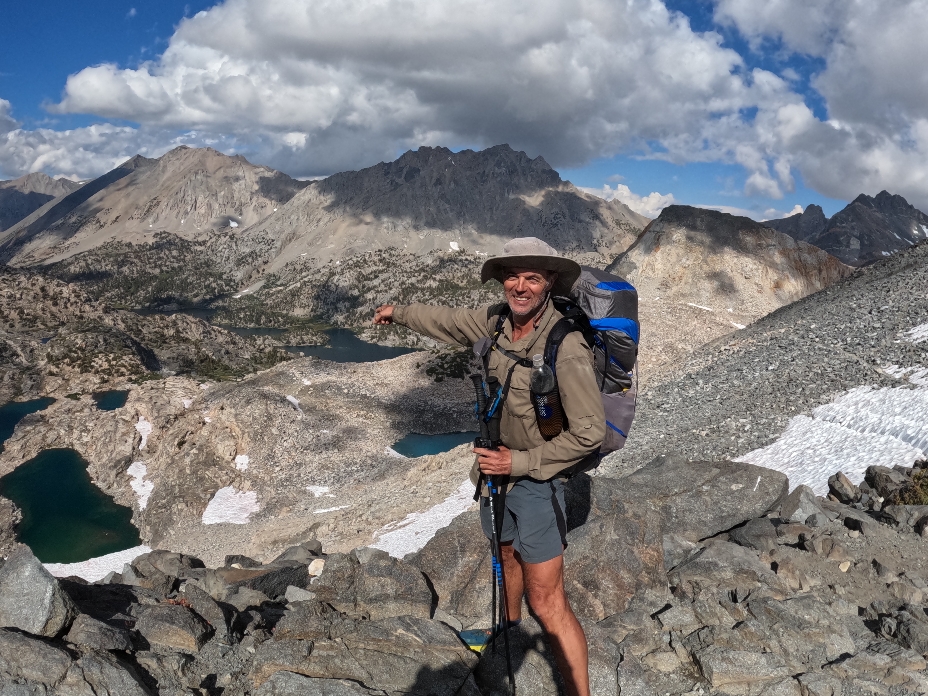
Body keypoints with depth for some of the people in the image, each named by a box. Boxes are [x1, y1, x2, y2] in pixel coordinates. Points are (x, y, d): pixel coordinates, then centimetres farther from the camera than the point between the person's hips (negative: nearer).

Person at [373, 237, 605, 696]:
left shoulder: (566, 346, -27)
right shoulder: (496, 321, -6)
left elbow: (589, 433, -25)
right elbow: (449, 322, 15)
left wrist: (520, 461, -22)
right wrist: (399, 311, 30)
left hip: (536, 481, -7)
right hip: (494, 470, 7)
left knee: (547, 603, -5)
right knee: (506, 555, 30)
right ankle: (509, 631, 56)